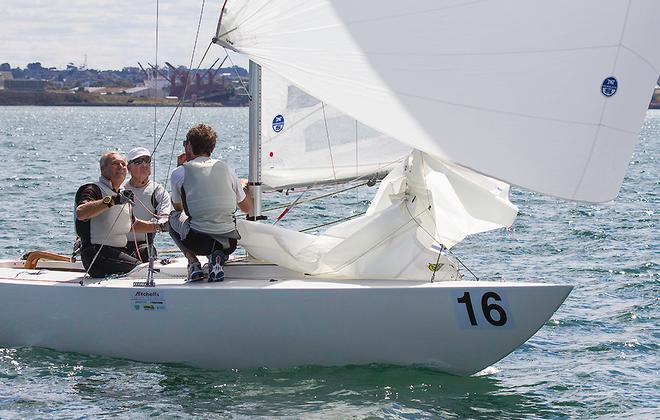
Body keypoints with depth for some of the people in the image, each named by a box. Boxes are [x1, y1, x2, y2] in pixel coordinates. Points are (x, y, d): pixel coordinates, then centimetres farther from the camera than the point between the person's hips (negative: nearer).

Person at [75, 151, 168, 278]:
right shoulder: (93, 190, -6)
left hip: (121, 252, 9)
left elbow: (132, 224, 39)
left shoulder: (123, 195, 23)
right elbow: (80, 213, -27)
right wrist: (111, 201, -35)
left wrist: (159, 227, 31)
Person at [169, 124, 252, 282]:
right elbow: (247, 208, 18)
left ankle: (193, 262, 9)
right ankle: (218, 259, 5)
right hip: (228, 243, 2)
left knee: (174, 217, 30)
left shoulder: (179, 173, 1)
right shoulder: (225, 168, 8)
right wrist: (244, 188, 41)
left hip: (197, 242, -2)